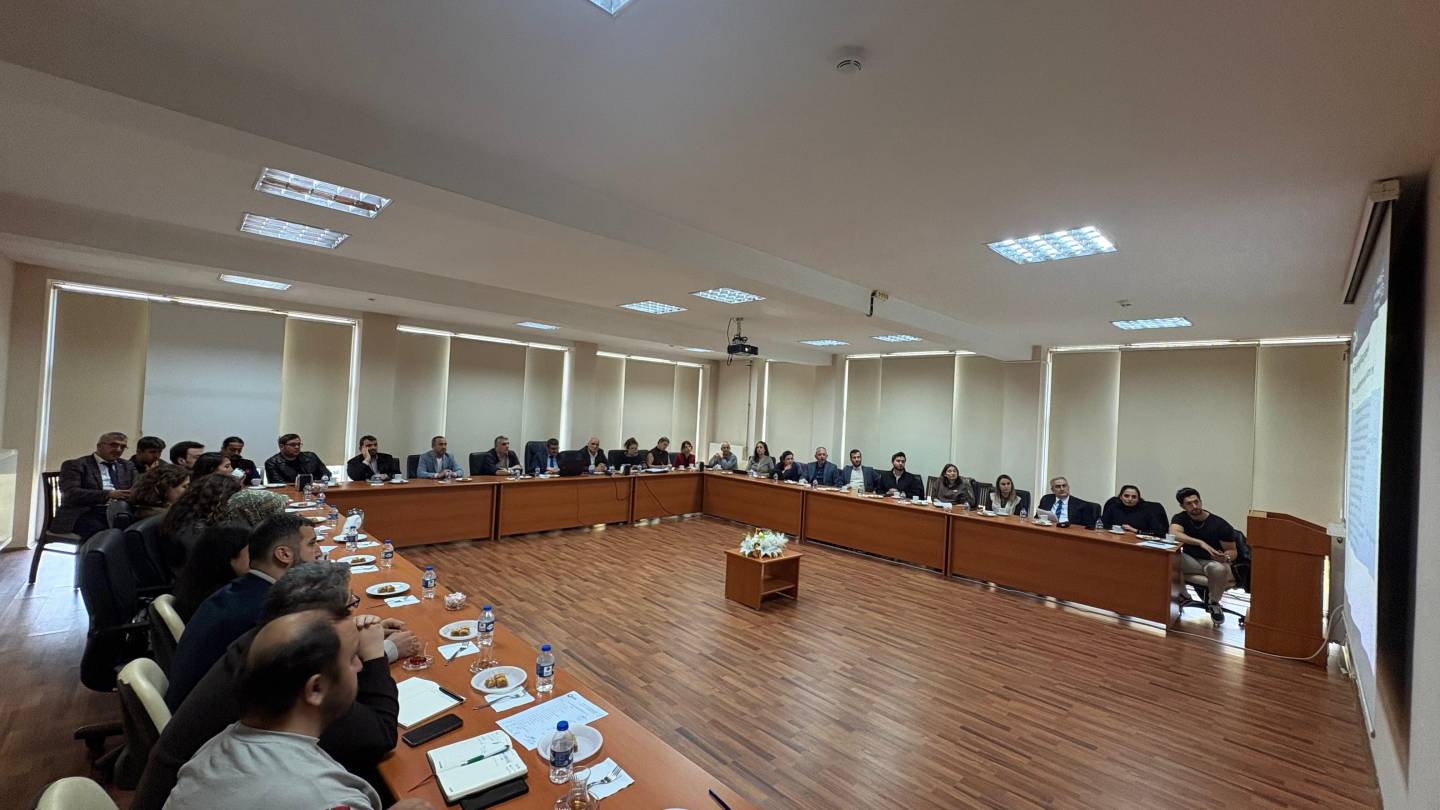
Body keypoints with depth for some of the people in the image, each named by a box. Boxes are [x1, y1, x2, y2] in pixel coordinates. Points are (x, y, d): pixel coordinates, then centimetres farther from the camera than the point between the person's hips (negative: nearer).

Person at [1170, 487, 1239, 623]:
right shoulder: (1180, 518, -4)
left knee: (1218, 568, -39)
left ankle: (1213, 602, -5)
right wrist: (1201, 543, -38)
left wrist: (1226, 557, -26)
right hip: (1190, 561, 2)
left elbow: (1233, 551, -2)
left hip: (1213, 562, -1)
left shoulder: (1220, 524, -8)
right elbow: (1174, 534, -26)